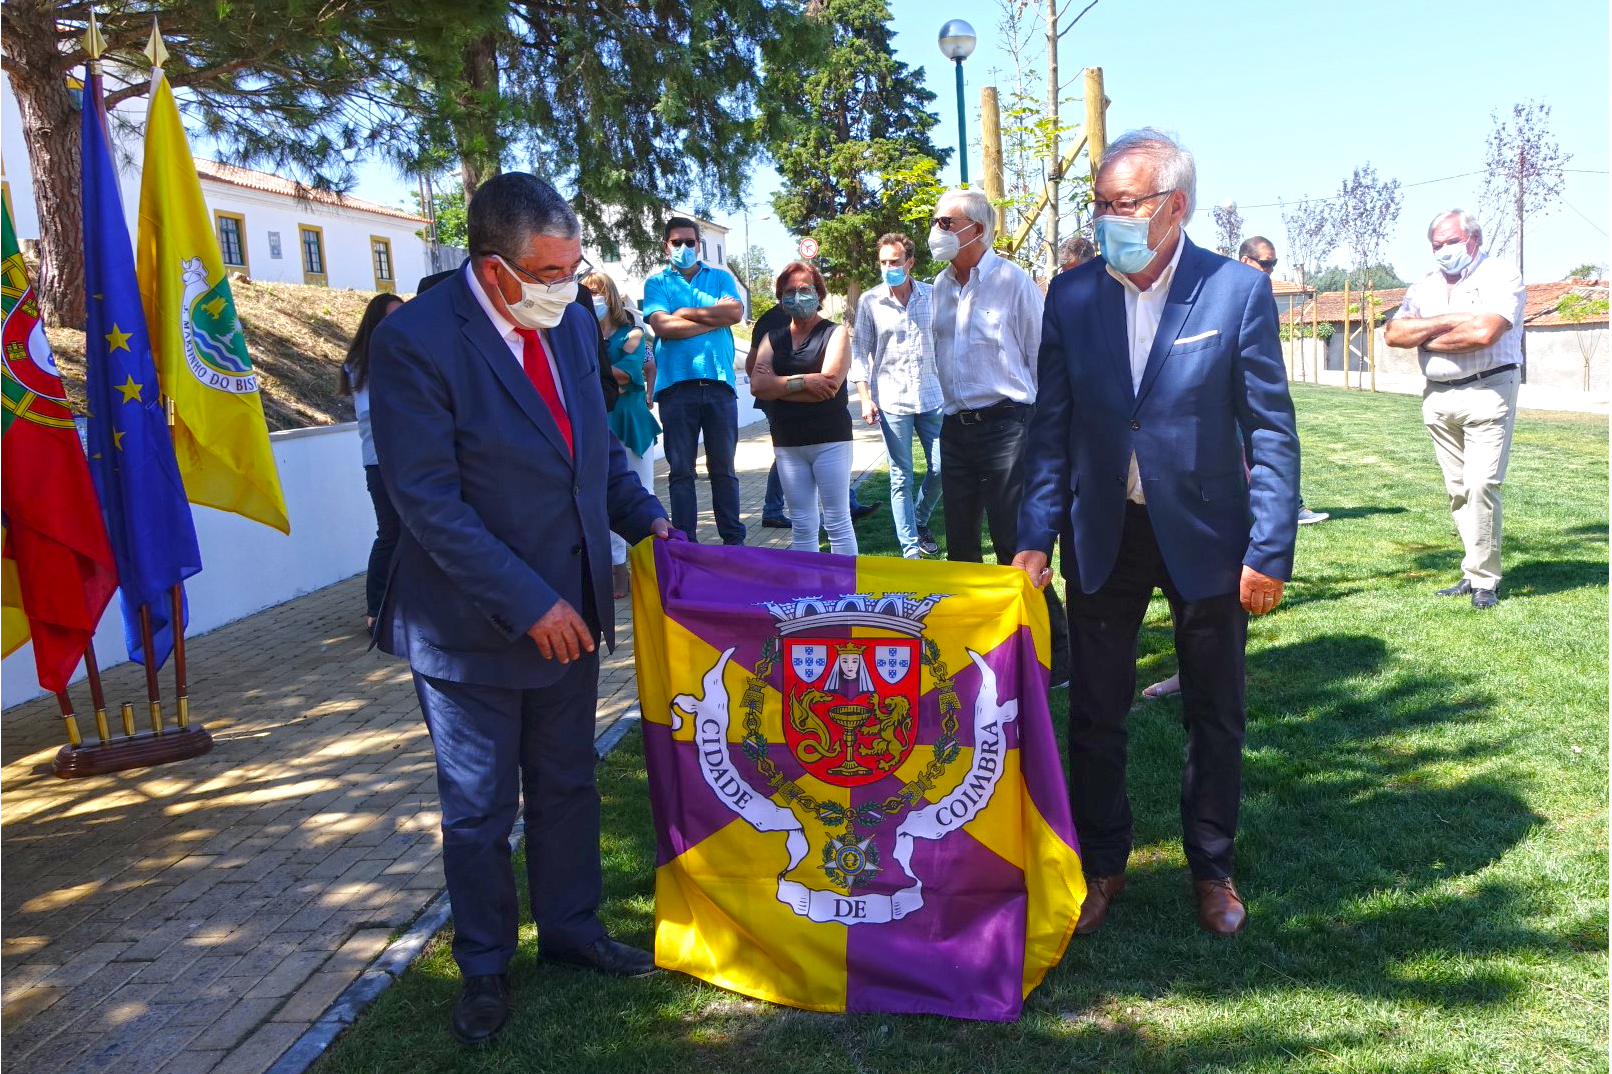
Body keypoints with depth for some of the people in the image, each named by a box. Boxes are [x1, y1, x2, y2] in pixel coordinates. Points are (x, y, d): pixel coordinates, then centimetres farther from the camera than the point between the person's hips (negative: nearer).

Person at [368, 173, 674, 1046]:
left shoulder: (572, 322, 0)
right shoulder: (416, 341, -20)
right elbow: (429, 502, -22)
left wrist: (646, 519, -2)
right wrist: (528, 603, -22)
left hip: (569, 612, 6)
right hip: (474, 629, -5)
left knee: (567, 787, 20)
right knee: (479, 810, 13)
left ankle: (570, 928, 41)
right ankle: (484, 966, 35)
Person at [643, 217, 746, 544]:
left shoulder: (721, 277, 16)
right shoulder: (657, 283, 11)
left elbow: (735, 311, -3)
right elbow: (662, 326, -6)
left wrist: (686, 312, -2)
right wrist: (715, 318, -3)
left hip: (719, 382, 1)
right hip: (676, 385, -1)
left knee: (723, 468, 7)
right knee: (680, 471, 1)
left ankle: (733, 539, 14)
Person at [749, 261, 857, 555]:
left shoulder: (835, 333, 2)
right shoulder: (773, 339, 13)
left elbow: (829, 385, -14)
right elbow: (757, 385, -4)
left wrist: (778, 384, -8)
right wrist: (803, 382, -13)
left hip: (829, 439, -4)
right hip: (787, 443, 4)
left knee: (837, 521, -1)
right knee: (801, 525, 8)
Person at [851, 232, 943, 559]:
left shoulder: (932, 296, 4)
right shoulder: (870, 301, -1)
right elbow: (859, 351, 2)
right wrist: (865, 397, -5)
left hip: (932, 397, 2)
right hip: (891, 400, -2)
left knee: (941, 468, 4)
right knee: (901, 478, 2)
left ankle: (920, 520, 32)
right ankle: (911, 550, 10)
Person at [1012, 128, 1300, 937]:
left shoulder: (1238, 291, -9)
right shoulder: (1071, 294, -2)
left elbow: (1271, 431, -8)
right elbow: (1051, 426, 2)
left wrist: (1270, 550, -12)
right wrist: (1036, 535, -4)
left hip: (1205, 535, -2)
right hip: (1104, 536, 2)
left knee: (1215, 716, 13)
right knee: (1094, 712, 11)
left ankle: (1212, 869, 33)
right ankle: (1101, 864, 30)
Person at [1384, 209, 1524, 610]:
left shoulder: (1501, 275, -4)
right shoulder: (1425, 286, 14)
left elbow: (1484, 332, -20)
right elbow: (1394, 333, 1)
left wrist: (1426, 337, -7)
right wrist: (1449, 321, -10)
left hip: (1487, 392, -6)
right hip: (1438, 397, 6)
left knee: (1480, 484, -13)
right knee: (1457, 490, 7)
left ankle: (1484, 579, -4)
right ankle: (1474, 573, 14)